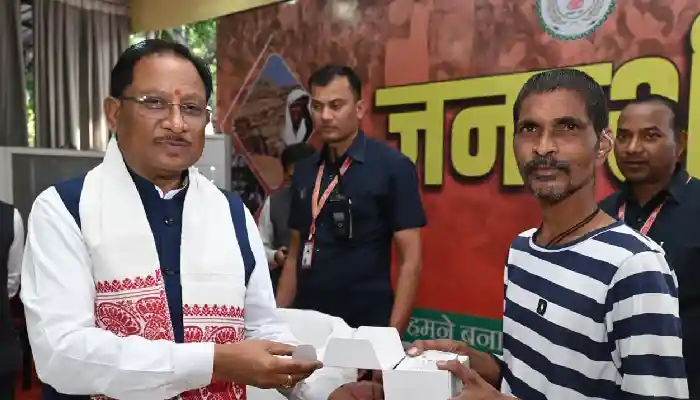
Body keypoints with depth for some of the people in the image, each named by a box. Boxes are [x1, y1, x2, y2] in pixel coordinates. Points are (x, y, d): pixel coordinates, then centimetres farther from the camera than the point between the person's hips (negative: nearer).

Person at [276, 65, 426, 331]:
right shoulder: (304, 171, 4)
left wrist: (393, 333, -17)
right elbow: (296, 253, 10)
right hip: (308, 321, 5)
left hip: (366, 325, -4)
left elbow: (410, 259, -11)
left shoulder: (393, 167, -10)